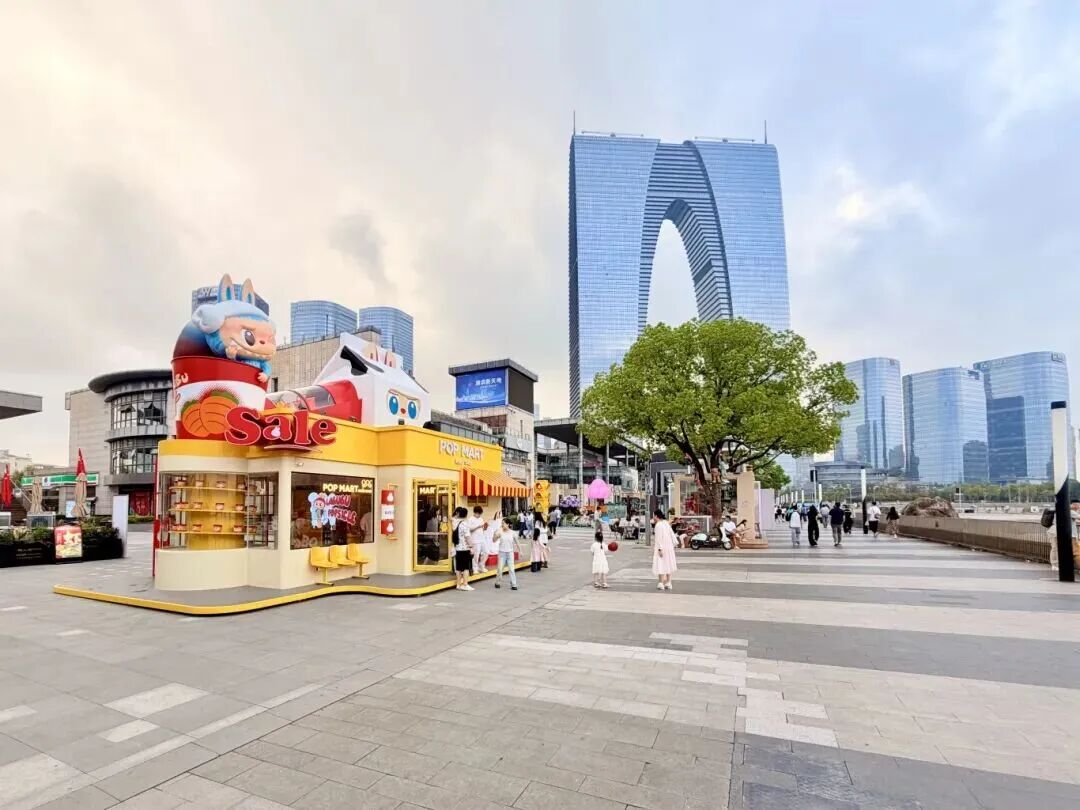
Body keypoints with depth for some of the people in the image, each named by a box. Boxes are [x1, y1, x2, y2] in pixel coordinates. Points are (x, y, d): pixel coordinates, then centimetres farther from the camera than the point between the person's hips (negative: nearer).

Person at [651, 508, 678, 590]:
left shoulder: (658, 525, -16)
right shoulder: (666, 523, 8)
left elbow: (659, 538, -21)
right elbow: (672, 535, 11)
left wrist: (659, 549, -23)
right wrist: (673, 544, 15)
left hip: (661, 547, -8)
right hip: (669, 547, 8)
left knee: (660, 565, -4)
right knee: (668, 564, 14)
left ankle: (661, 584, -5)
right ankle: (668, 583, 20)